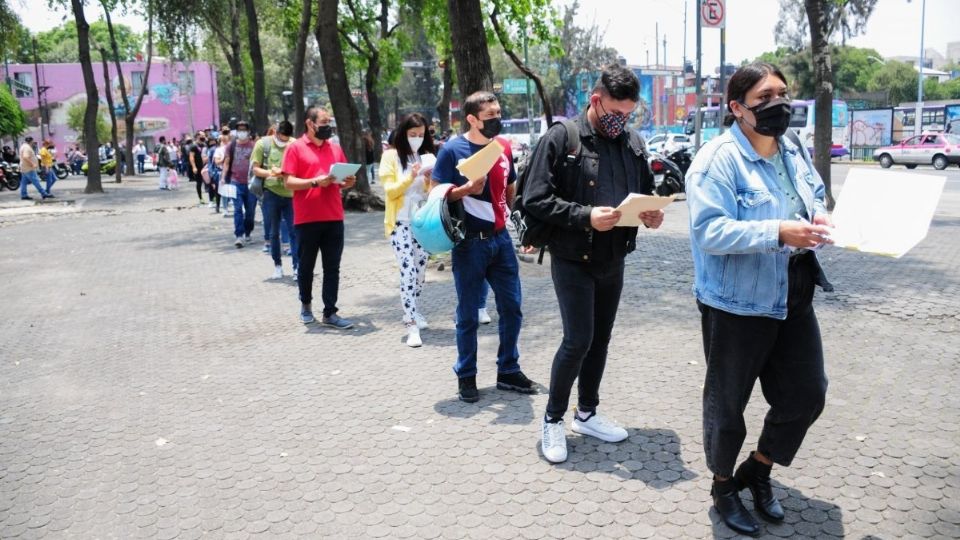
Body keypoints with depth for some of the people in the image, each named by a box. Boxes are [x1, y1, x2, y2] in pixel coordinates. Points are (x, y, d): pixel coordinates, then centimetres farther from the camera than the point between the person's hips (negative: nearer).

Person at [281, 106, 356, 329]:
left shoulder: (335, 148, 12)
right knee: (306, 266, 10)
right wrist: (315, 181, -20)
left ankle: (330, 313, 8)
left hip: (334, 218, 4)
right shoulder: (295, 148, -2)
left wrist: (348, 182, -4)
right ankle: (306, 305, 30)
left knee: (332, 268, 3)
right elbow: (288, 182, -9)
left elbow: (342, 179, 19)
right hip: (307, 219, -4)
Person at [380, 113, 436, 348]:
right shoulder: (391, 155, -1)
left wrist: (429, 179, -10)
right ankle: (412, 326, -14)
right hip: (400, 223, -5)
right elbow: (389, 191, -8)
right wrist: (410, 177, -21)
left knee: (420, 270, 10)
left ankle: (413, 312, 27)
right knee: (408, 272, -12)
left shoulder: (427, 155, 11)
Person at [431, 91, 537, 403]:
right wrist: (467, 189, -23)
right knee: (468, 315, 4)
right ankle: (466, 376, 19)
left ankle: (508, 371, 25)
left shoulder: (503, 148, 8)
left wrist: (506, 214, 11)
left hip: (500, 238, 6)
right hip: (469, 242, -5)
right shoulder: (453, 150, -8)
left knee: (511, 308, 9)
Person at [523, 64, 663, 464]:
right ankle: (553, 419, 14)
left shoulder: (632, 142, 6)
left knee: (600, 339, 14)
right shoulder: (561, 138, -10)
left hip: (613, 261, 6)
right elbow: (535, 199, -15)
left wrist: (651, 214, -6)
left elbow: (646, 191, 17)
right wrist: (585, 216, -24)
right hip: (573, 260, -6)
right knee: (578, 341, -6)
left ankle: (587, 413, 32)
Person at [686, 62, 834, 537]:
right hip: (737, 304, -7)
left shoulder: (793, 152, 7)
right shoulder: (718, 159, -18)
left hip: (793, 300, 8)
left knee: (806, 394, 15)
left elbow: (815, 197, 20)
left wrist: (818, 217, -3)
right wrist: (778, 233, -32)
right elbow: (710, 230, -25)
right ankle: (723, 486, 33)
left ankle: (757, 471, 37)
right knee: (727, 402, 9)